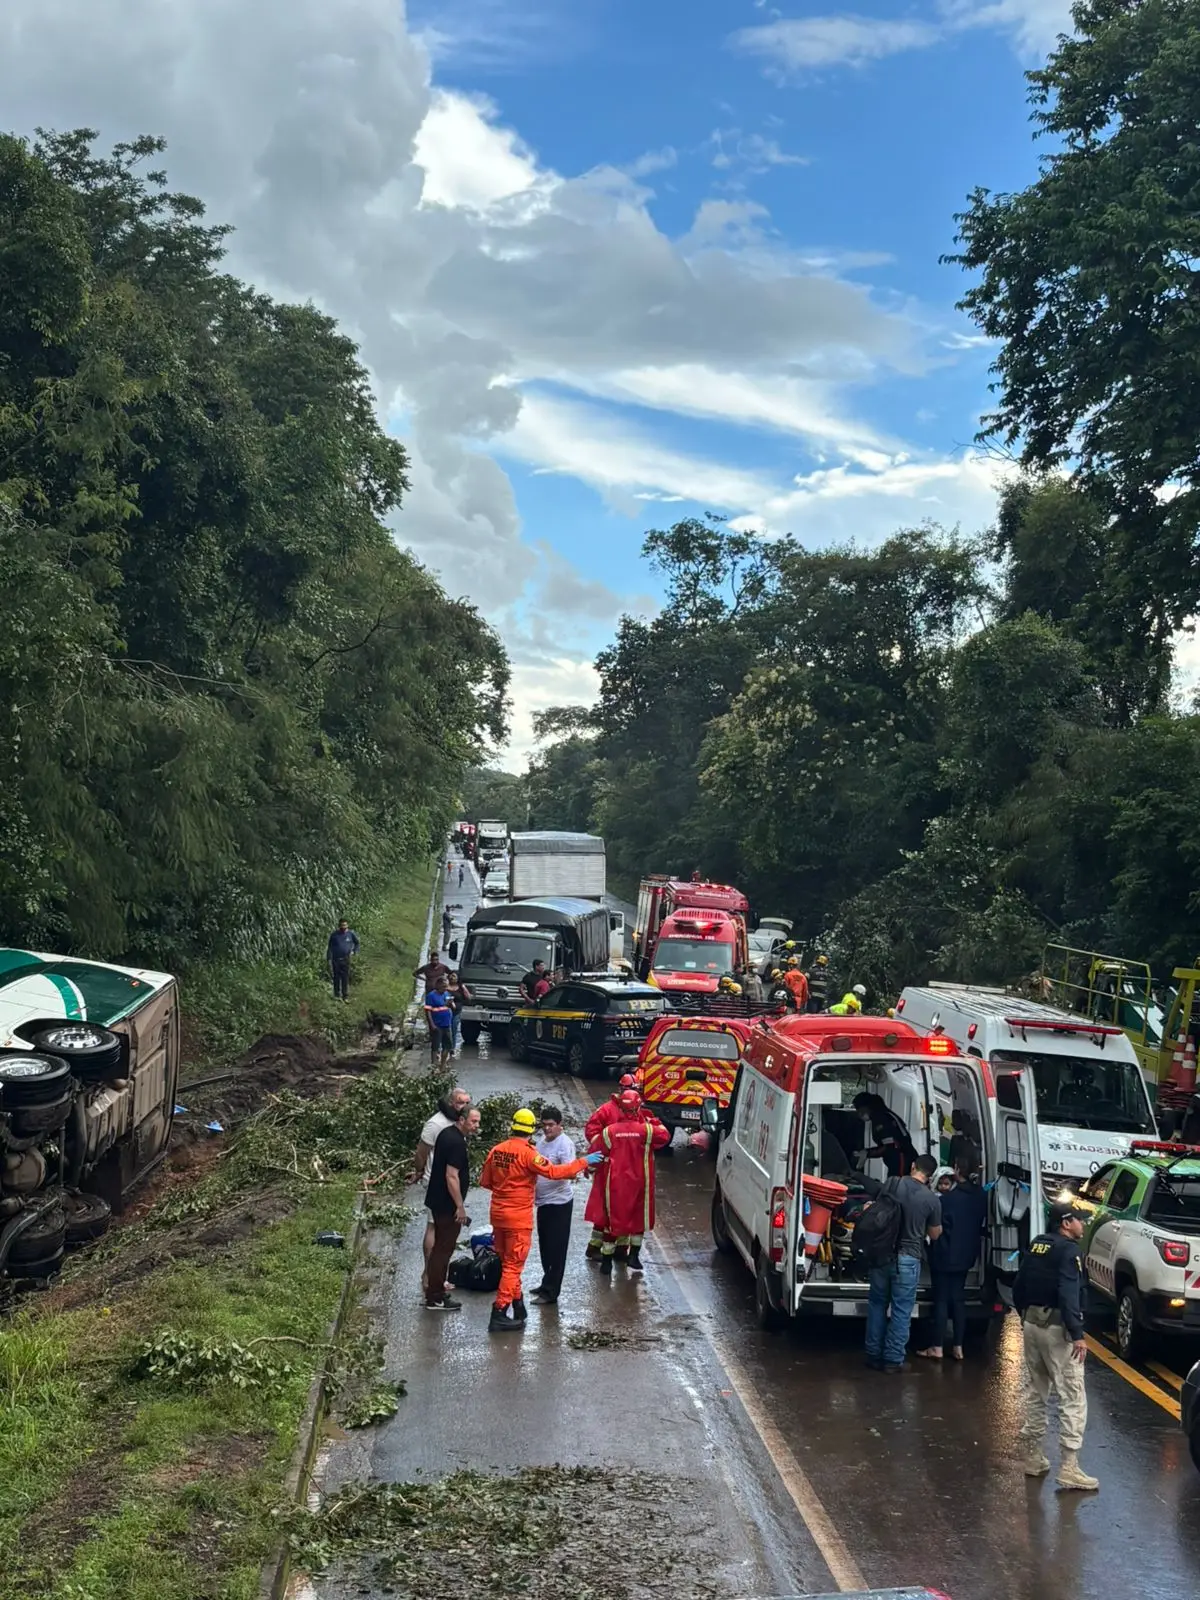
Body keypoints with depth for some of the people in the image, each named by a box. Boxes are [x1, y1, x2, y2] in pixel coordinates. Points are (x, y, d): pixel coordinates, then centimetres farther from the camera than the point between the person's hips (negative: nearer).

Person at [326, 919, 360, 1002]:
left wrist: (355, 951, 6)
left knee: (345, 978, 3)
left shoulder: (351, 934, -1)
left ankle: (345, 995, 11)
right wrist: (329, 959, -1)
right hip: (336, 959, 0)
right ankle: (337, 995, 15)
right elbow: (330, 947, 2)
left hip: (346, 959, 0)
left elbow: (356, 942, 17)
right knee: (336, 977, 4)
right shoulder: (334, 935, -3)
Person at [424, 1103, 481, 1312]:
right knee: (444, 1249, -3)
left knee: (440, 1247, 17)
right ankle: (435, 1299, 2)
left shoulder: (447, 1134, 10)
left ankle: (435, 1292, 26)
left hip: (437, 1201, 10)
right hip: (447, 1205, -10)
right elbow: (452, 1176, -25)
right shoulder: (456, 1142, -21)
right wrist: (460, 1207, -21)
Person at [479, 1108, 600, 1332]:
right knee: (513, 1266, 0)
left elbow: (485, 1181, 8)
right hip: (519, 1217, -6)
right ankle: (499, 1315, -2)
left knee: (508, 1262, 19)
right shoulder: (527, 1153, -17)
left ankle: (518, 1305, 28)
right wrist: (583, 1162, -13)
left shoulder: (496, 1150, 2)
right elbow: (553, 1171, -21)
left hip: (498, 1214, 6)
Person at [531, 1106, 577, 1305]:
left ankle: (550, 1291, 0)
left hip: (559, 1202, -8)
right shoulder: (540, 1140, 9)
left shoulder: (565, 1144, -16)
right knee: (544, 1246, 18)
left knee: (555, 1248, -3)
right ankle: (548, 1284, 31)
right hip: (543, 1201, 8)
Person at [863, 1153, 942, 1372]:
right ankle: (893, 1360, 9)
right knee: (901, 1311, 7)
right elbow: (935, 1234, 4)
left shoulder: (891, 1184, -2)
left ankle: (874, 1355, 21)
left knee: (877, 1304, 15)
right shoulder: (932, 1199, -9)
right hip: (908, 1259, -3)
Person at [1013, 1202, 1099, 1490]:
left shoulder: (1035, 1245, 11)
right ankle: (1069, 1467, -9)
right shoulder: (1068, 1250, -13)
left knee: (1034, 1393, 16)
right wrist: (1077, 1335, -22)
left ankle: (1033, 1458, 23)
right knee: (1073, 1399, -5)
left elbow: (1018, 1288, 16)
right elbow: (1068, 1295, -23)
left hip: (1032, 1323, 9)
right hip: (1057, 1328, -9)